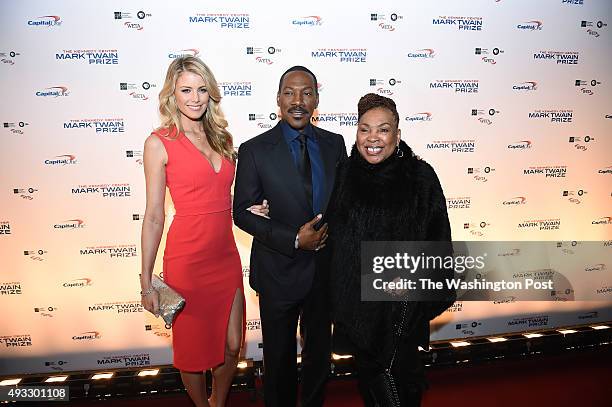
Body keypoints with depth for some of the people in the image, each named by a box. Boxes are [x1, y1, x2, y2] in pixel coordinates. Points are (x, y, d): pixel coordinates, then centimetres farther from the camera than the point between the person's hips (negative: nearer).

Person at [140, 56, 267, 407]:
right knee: (194, 348, 13)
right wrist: (147, 283, -5)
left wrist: (250, 209, -2)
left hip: (226, 257, 5)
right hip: (187, 260, -5)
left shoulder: (221, 137, 9)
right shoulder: (159, 143, -7)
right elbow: (154, 217, -6)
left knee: (232, 346, 15)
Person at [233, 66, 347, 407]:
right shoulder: (255, 150, -11)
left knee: (320, 352, 22)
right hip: (280, 270, -3)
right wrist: (294, 239, -21)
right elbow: (242, 213, -10)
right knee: (280, 356, 17)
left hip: (326, 266, 3)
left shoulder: (334, 144, -1)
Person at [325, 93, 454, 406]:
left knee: (403, 370, 16)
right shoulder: (344, 175, -4)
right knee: (366, 370, 20)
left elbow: (437, 240, -7)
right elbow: (331, 235, 3)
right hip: (355, 297, 3)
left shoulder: (421, 176, -12)